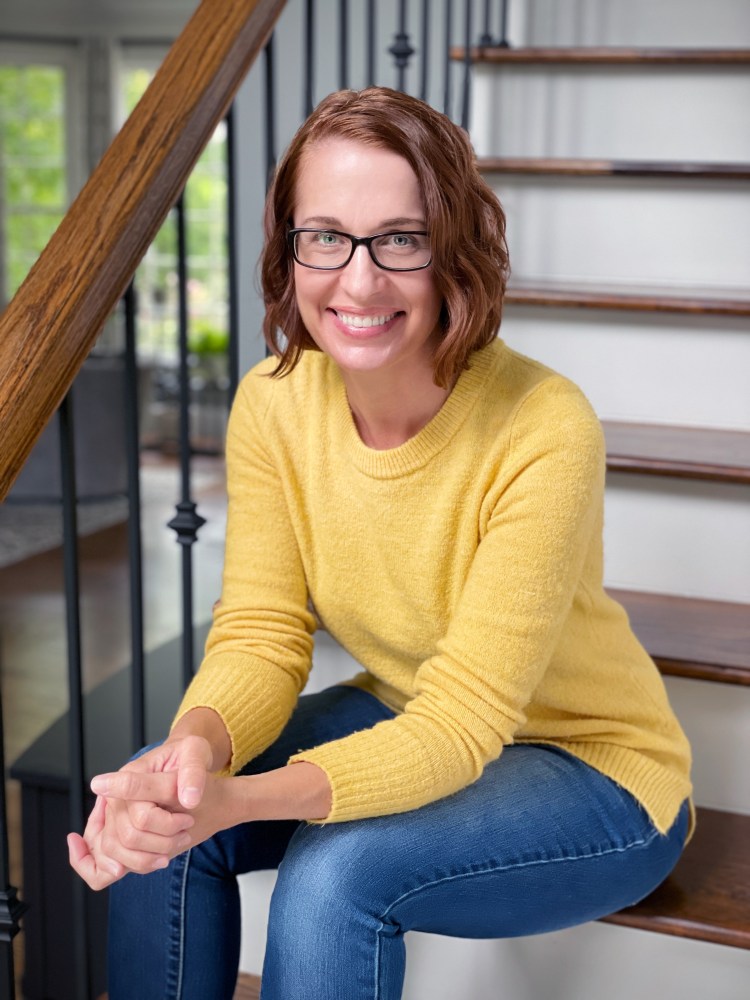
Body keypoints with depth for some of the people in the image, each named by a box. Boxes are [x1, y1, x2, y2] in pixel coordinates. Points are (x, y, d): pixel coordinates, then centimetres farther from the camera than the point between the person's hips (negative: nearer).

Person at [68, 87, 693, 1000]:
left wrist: (237, 801, -44)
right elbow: (261, 633, -10)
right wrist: (196, 745, -34)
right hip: (402, 722, 5)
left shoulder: (544, 431, -29)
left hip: (591, 768, -4)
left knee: (336, 872, -29)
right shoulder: (273, 403, -12)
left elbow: (466, 717, -29)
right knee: (160, 813, -16)